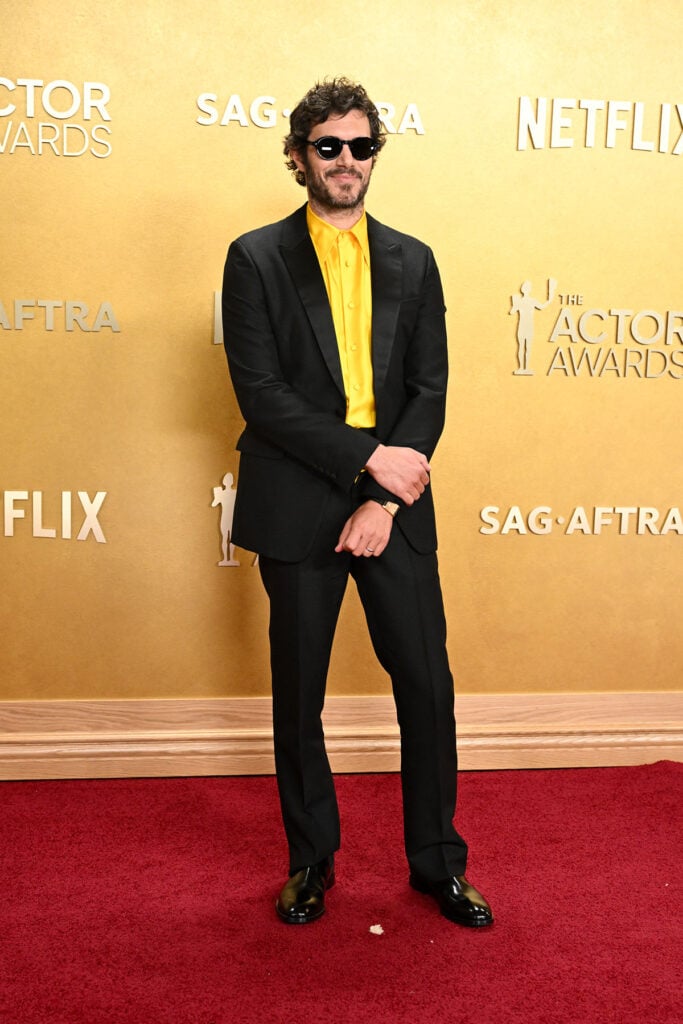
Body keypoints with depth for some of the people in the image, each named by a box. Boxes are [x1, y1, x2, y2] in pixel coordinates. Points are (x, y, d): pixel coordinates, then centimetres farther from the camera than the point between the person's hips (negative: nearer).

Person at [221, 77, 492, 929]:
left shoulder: (412, 263, 9)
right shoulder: (256, 259, 0)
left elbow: (430, 390, 2)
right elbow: (261, 393, -9)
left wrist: (383, 502, -10)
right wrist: (368, 459, -15)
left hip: (394, 504, 2)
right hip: (297, 508, -2)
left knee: (427, 684, 6)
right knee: (298, 696, 9)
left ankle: (437, 861, 26)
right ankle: (311, 860, 30)